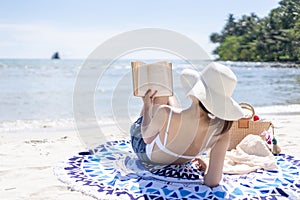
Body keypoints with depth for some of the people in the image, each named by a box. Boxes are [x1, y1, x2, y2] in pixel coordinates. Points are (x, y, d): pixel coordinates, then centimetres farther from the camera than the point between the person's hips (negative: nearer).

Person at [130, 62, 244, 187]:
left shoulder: (166, 114, -44)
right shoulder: (222, 131, -37)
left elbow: (147, 138, -20)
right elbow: (212, 181, -34)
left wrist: (147, 106, -4)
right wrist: (205, 166, -10)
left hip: (144, 151, -2)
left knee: (160, 99, 20)